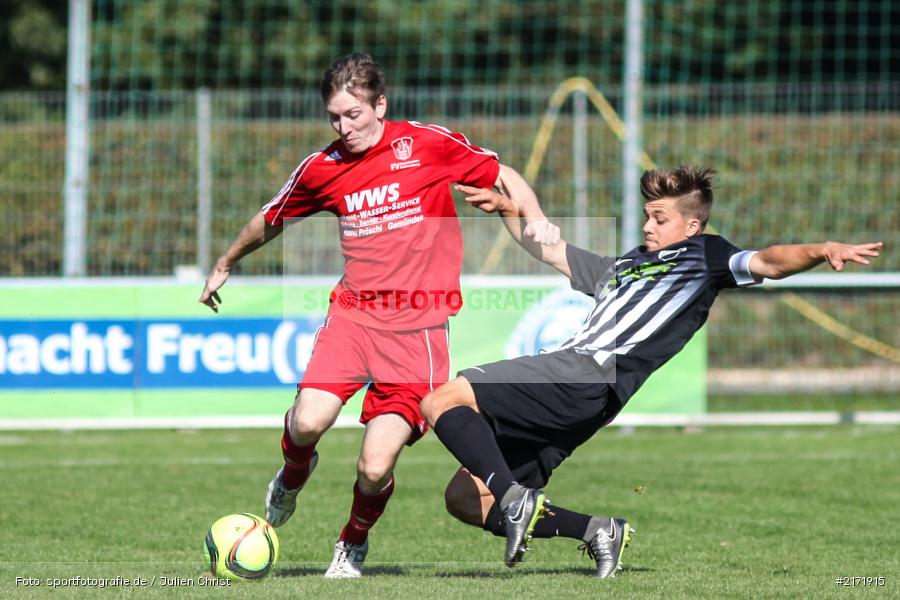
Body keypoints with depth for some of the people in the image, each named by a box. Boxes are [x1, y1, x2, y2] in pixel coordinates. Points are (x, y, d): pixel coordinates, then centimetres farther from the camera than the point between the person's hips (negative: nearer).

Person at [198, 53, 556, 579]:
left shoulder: (429, 144, -1)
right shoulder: (322, 169, 7)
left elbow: (503, 177, 11)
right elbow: (270, 221, 25)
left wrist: (536, 221, -8)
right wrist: (224, 267, 39)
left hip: (418, 328, -2)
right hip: (353, 313, 2)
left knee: (375, 470, -12)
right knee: (309, 422, -24)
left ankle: (354, 545, 23)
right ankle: (294, 475, 15)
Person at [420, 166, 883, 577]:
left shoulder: (703, 255, 11)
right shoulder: (626, 265, 32)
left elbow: (768, 262, -5)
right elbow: (547, 248, 40)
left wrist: (821, 250, -23)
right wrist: (507, 211, 27)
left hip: (587, 375, -9)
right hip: (567, 368, 9)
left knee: (442, 403, -19)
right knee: (466, 499, 1)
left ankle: (516, 502, -22)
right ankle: (599, 532, -1)